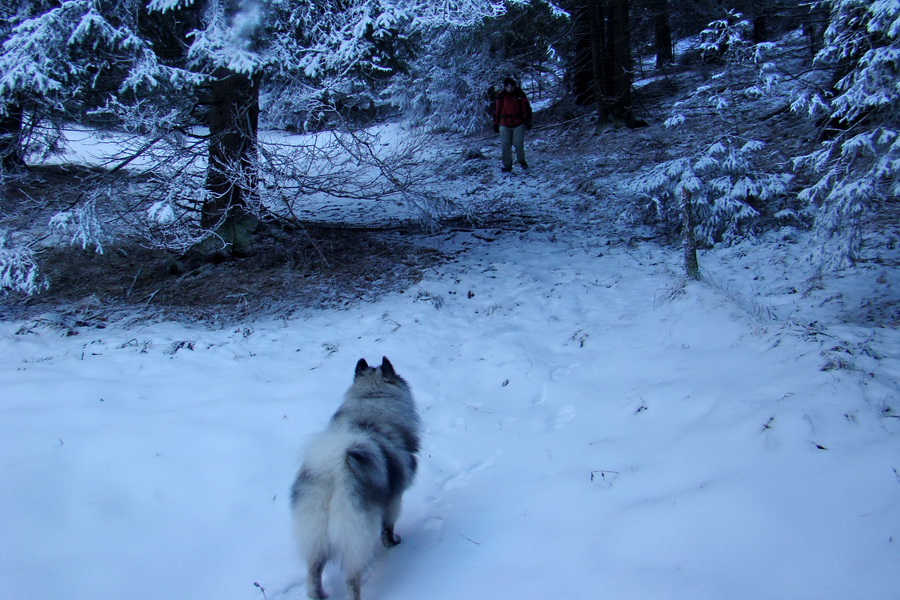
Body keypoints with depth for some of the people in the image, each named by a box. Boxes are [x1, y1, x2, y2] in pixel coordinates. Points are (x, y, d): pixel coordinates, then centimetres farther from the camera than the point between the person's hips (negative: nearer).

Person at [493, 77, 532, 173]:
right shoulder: (501, 97, 7)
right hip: (504, 124, 1)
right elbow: (497, 111, 12)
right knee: (505, 145, -5)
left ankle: (522, 161, 16)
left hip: (518, 124, -1)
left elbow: (526, 109, 6)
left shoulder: (520, 95, 5)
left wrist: (528, 121, -1)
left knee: (518, 143, -7)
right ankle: (507, 165, 4)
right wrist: (496, 124, 10)